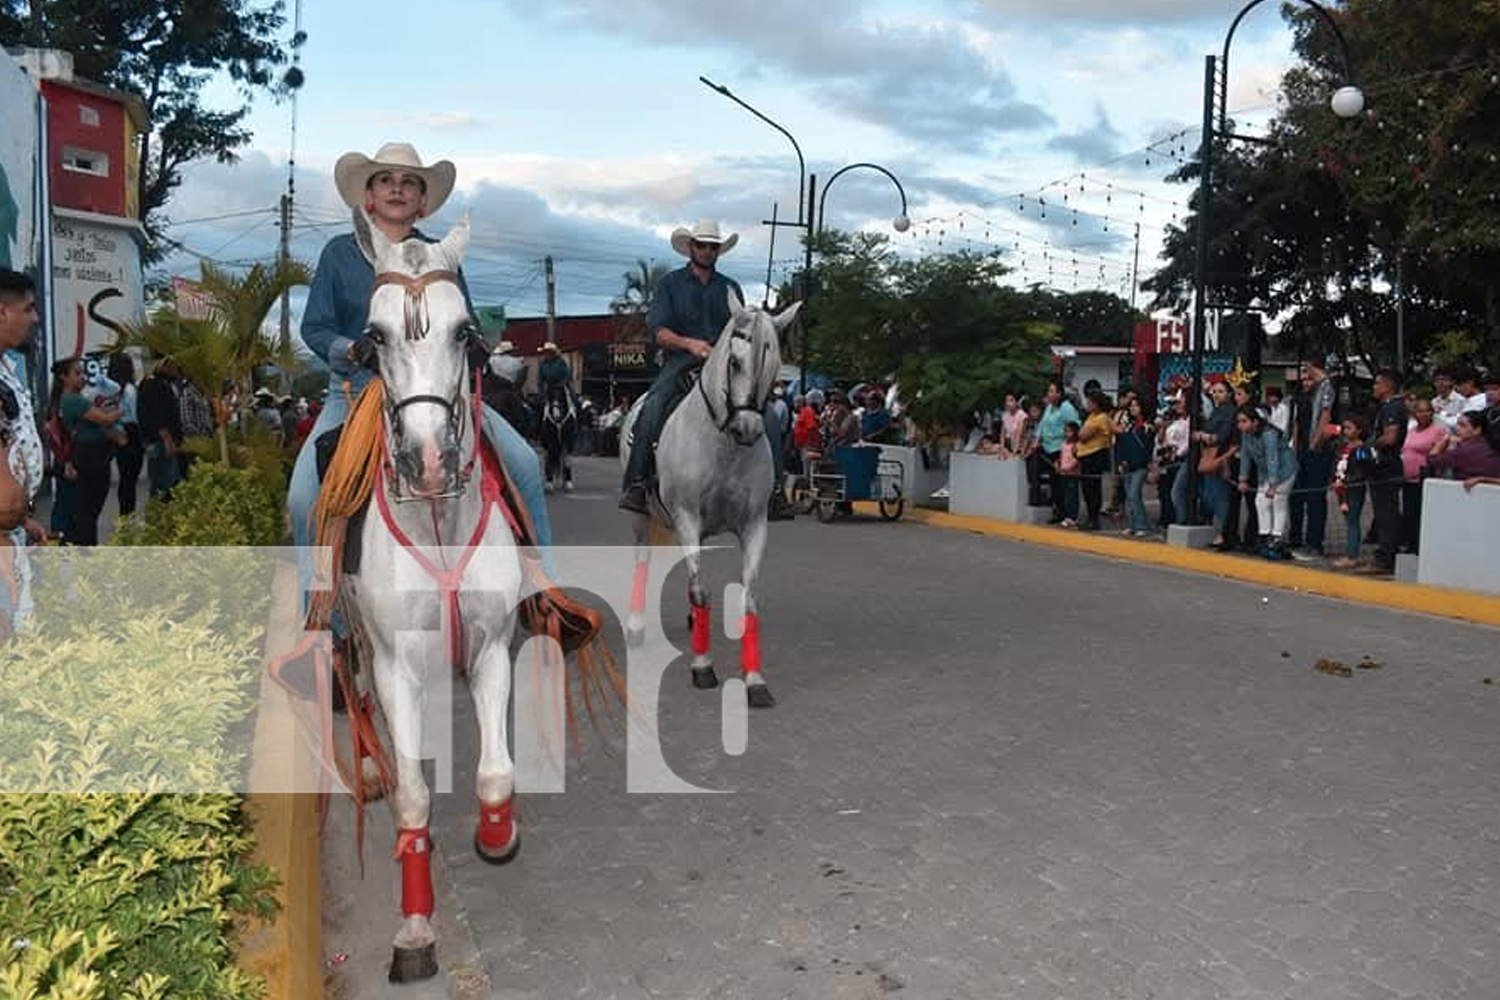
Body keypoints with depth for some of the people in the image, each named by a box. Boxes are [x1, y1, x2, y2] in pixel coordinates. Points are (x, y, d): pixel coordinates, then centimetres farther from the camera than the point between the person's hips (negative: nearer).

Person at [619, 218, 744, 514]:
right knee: (652, 408, -31)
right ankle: (635, 486, -32)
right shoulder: (670, 283, 10)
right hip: (680, 361, -2)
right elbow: (658, 331, -2)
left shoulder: (730, 288, 19)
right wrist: (689, 343, -19)